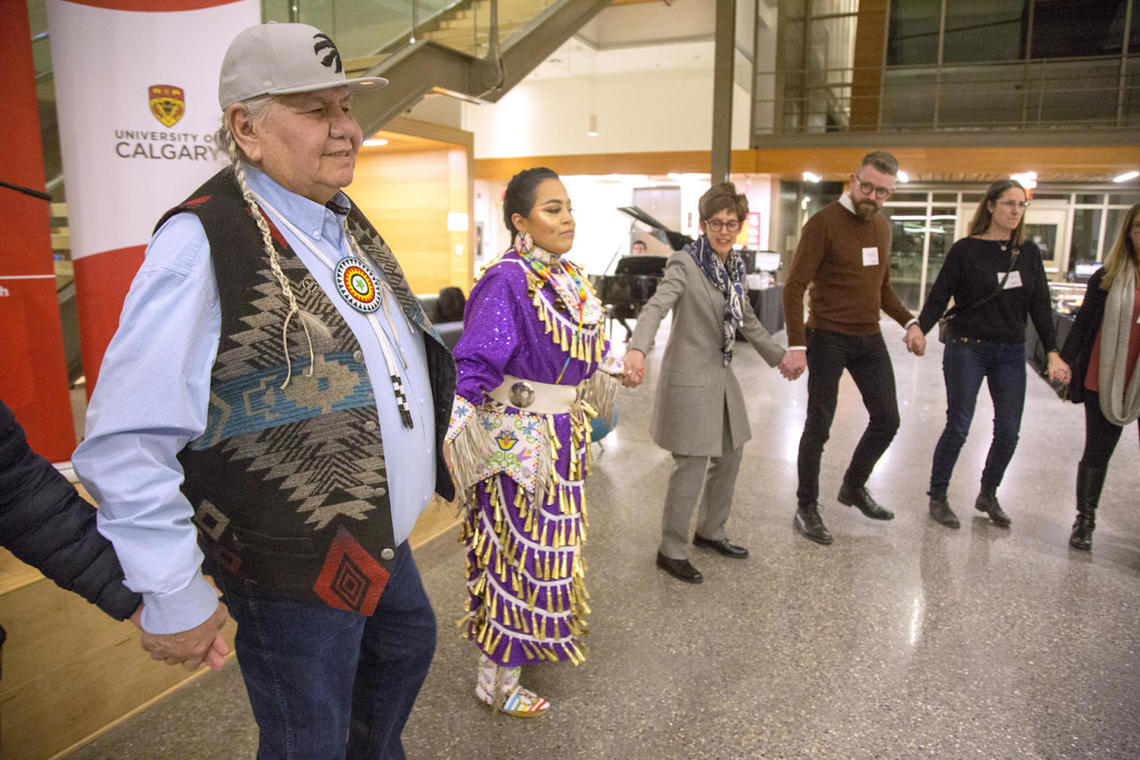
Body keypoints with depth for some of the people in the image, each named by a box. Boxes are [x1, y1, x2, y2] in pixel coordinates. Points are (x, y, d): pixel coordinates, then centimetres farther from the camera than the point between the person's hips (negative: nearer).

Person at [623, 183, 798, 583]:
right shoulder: (685, 263, -14)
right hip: (690, 377, -8)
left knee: (729, 456, 18)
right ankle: (671, 551, 12)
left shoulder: (734, 266, 9)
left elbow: (747, 319, 23)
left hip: (721, 375, 9)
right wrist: (637, 349, -47)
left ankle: (710, 531, 37)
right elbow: (656, 307, -30)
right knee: (692, 466, -5)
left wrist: (777, 355, 29)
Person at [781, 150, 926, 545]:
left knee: (887, 419, 11)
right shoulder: (823, 223, -11)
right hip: (828, 338, -7)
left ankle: (853, 487, 33)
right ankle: (806, 508, 14)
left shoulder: (881, 226, 12)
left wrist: (909, 322, 6)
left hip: (869, 339, 7)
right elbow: (794, 286, -16)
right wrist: (796, 344, -24)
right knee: (819, 426, 0)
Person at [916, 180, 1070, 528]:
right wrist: (920, 328, -26)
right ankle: (937, 497, 14)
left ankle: (988, 495, 26)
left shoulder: (1028, 253, 7)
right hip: (967, 349, -4)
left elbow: (1040, 305, 6)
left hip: (1011, 353, 4)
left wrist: (1052, 352, -3)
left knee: (1008, 431, 5)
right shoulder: (966, 249, -5)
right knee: (958, 427, -3)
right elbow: (939, 297, -7)